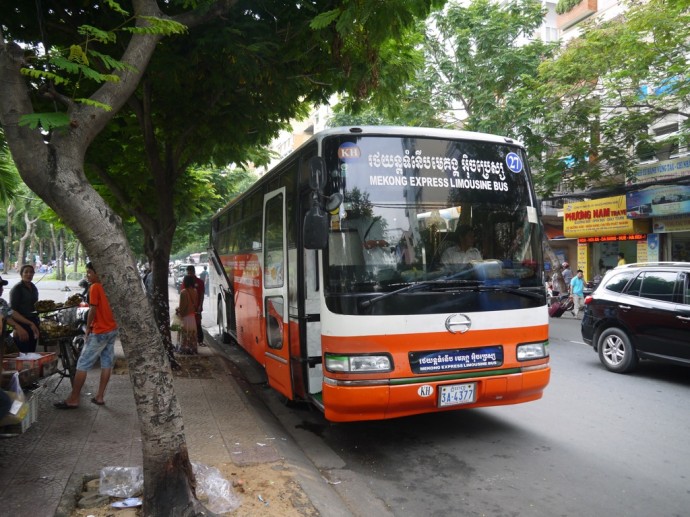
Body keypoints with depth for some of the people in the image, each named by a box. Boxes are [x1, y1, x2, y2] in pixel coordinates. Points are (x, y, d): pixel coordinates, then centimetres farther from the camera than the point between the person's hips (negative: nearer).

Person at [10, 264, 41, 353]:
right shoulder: (17, 288, -10)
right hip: (22, 324, -7)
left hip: (33, 323, 7)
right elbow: (13, 308, -14)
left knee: (32, 351, 10)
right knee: (24, 352, -8)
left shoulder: (33, 287, 12)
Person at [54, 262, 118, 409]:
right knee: (107, 364, 8)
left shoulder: (94, 287, -13)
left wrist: (88, 328, -6)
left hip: (99, 332, -8)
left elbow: (93, 310, -15)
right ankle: (100, 397, 13)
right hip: (112, 330, 8)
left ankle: (73, 399, 1)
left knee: (83, 365, -2)